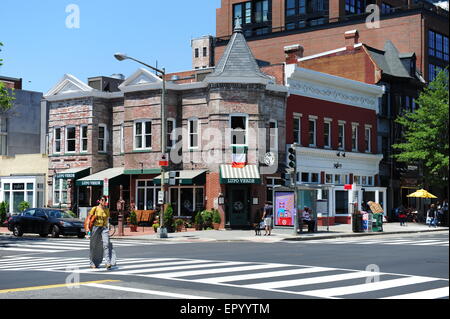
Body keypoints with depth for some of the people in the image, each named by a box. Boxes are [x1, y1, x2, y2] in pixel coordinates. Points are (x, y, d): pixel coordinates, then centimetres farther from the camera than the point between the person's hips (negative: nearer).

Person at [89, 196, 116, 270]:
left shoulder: (107, 210, 7)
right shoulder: (95, 209, -3)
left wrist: (108, 229, 7)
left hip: (104, 228, 2)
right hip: (96, 228, -2)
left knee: (106, 244, -15)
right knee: (94, 246, 6)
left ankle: (108, 263, -22)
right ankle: (93, 264, 22)